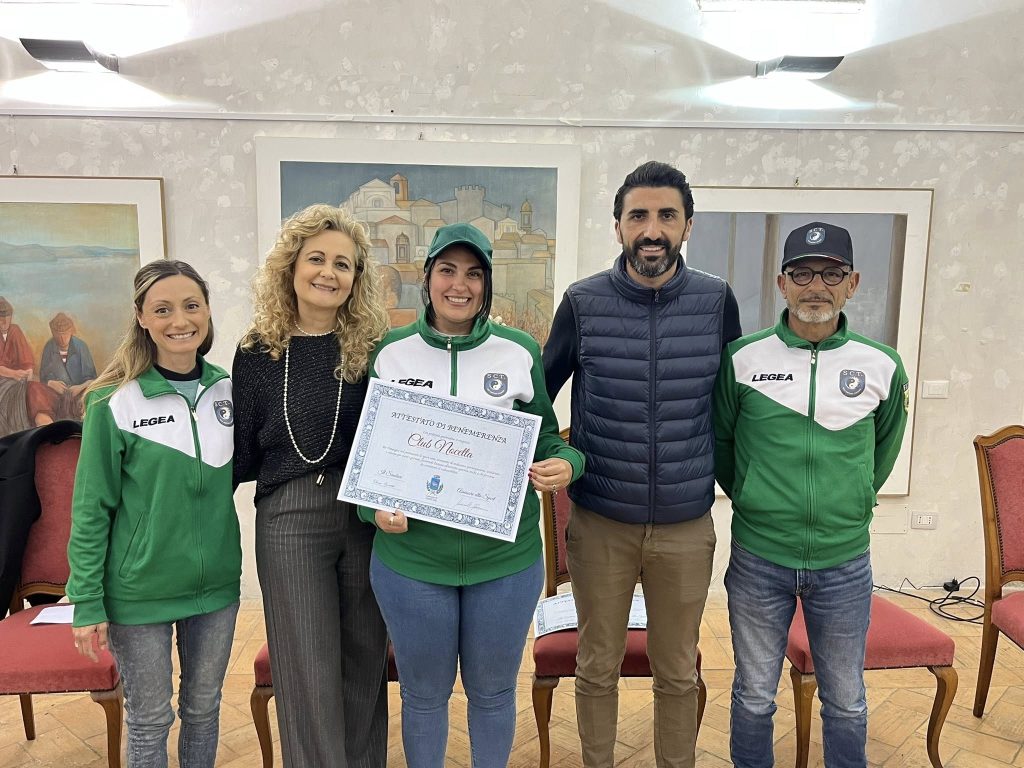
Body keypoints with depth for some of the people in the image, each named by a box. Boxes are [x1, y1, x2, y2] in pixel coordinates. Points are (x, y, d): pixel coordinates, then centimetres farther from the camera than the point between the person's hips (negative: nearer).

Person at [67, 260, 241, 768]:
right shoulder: (114, 403, -12)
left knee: (203, 707, 19)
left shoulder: (227, 390, -1)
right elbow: (91, 508, -8)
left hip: (216, 584, 4)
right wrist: (87, 604, -8)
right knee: (150, 720, 13)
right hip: (140, 590, -3)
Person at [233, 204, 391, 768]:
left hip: (366, 515, 1)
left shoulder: (373, 347, -1)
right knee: (307, 672, 7)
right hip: (288, 520, 0)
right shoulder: (257, 351, 2)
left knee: (364, 661, 14)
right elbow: (243, 455, 7)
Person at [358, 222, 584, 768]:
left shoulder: (521, 352, -2)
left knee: (493, 691, 19)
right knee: (424, 694, 18)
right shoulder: (390, 354, -2)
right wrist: (376, 507, -14)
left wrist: (565, 464, -15)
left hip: (506, 559, 1)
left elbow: (544, 437, 6)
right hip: (410, 558, 0)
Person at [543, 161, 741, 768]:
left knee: (678, 672, 18)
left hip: (686, 526, 1)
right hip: (599, 522, 0)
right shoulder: (583, 303, -7)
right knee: (598, 667, 17)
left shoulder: (717, 301, -5)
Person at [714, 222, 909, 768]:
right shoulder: (742, 357, -8)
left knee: (846, 703, 18)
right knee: (754, 696, 15)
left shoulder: (882, 366, -3)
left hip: (845, 562, 1)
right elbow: (719, 442, 6)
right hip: (758, 558, -1)